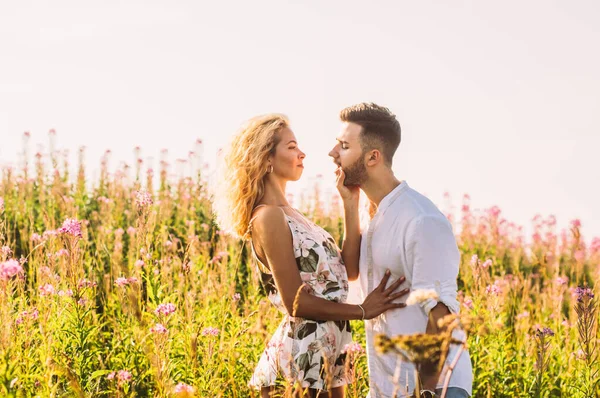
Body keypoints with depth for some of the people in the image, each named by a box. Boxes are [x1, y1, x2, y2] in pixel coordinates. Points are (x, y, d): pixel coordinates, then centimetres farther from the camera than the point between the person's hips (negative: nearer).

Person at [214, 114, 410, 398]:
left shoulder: (288, 215, 13)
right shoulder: (269, 217, -15)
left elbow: (348, 267, 6)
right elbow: (296, 302, -18)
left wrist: (351, 204, 3)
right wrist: (363, 310, -13)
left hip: (327, 348, 9)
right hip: (307, 350, -9)